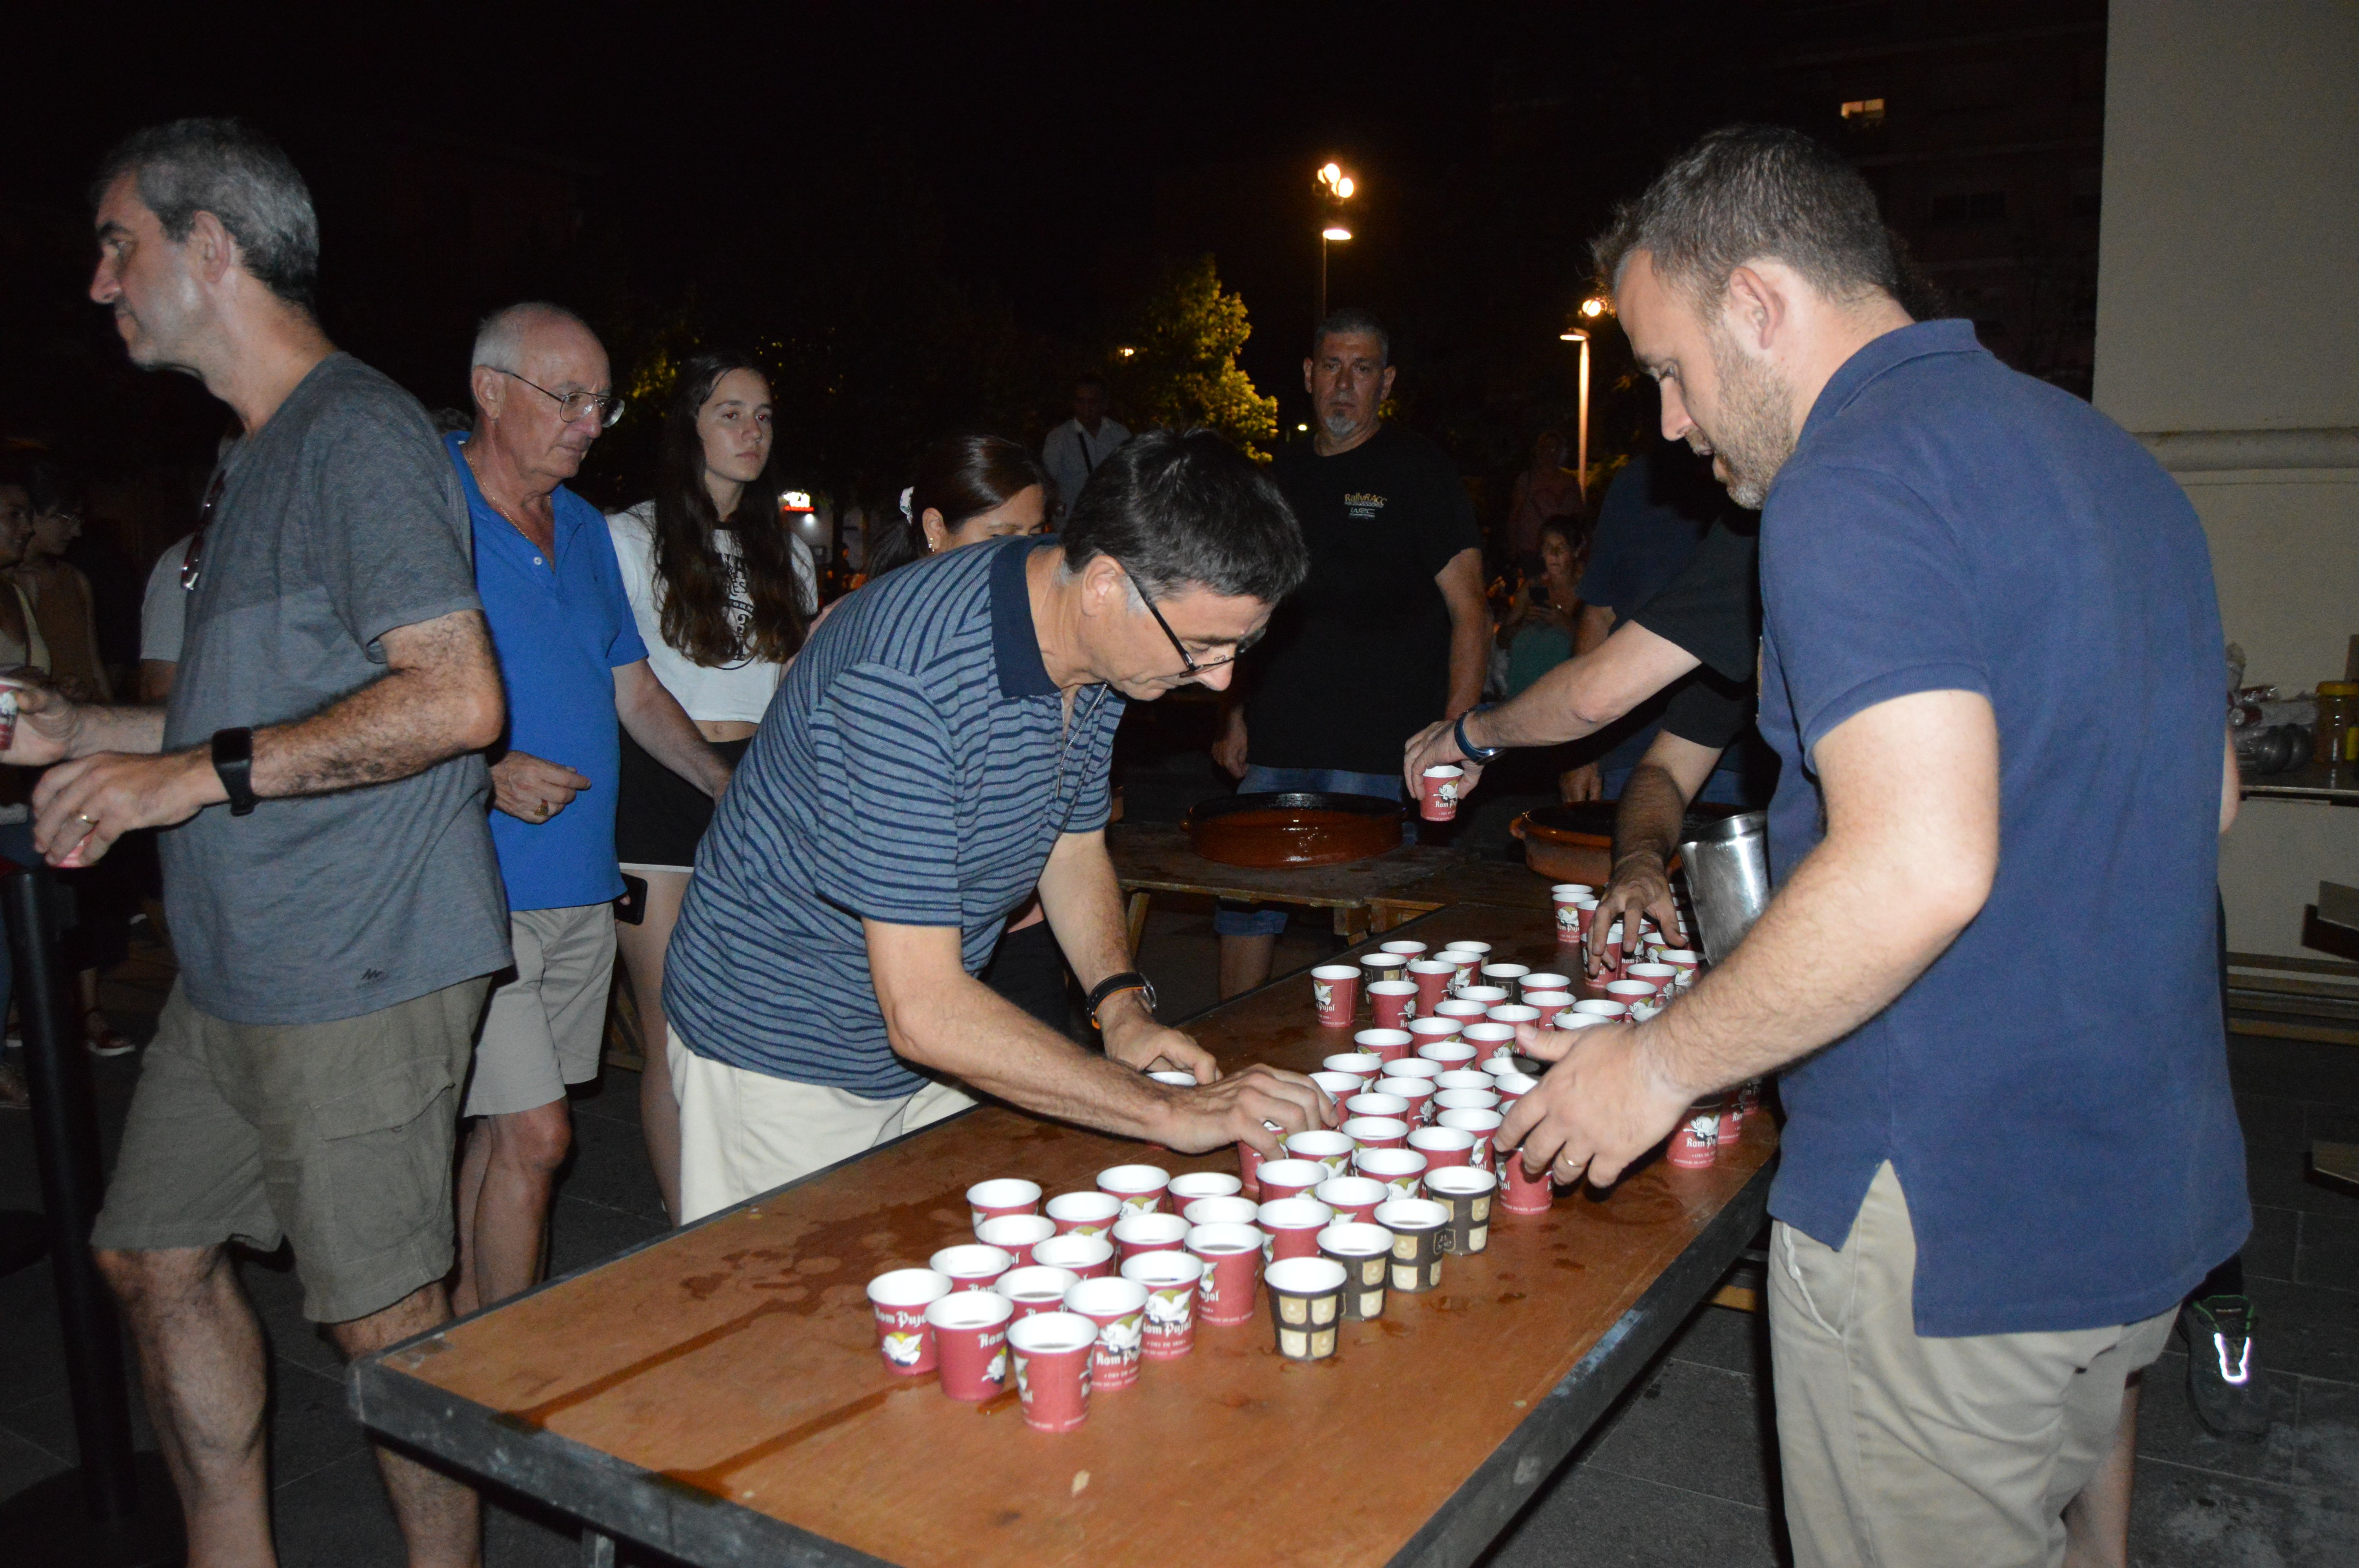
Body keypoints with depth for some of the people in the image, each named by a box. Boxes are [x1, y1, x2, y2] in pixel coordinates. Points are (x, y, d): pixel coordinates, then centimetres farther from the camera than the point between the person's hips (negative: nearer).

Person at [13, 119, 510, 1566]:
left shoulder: (357, 432, -13)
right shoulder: (263, 452, 19)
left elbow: (454, 699, -24)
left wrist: (199, 775, -21)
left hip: (357, 971, -10)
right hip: (239, 966, 10)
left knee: (383, 1314, 1)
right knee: (155, 1259, 18)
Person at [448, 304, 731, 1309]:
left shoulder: (586, 530, 15)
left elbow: (635, 690, 20)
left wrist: (737, 791, 9)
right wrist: (482, 772, -22)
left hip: (581, 885, 7)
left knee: (502, 1131, 15)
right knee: (533, 1134, -8)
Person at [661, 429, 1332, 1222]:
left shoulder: (1096, 643, -8)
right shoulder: (908, 681, -34)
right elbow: (923, 1011, -34)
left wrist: (1123, 1005, -9)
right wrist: (1167, 1111, -33)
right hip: (784, 1057, -7)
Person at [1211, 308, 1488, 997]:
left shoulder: (1418, 470, 0)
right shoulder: (1283, 474, 16)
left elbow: (1469, 610, -3)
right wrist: (1237, 715, 15)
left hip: (1379, 756, -5)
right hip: (1276, 746, 5)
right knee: (1243, 905, 8)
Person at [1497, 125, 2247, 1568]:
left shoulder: (1853, 486, -20)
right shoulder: (2101, 450, 10)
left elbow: (1919, 869, -31)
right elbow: (2204, 793, 17)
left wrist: (1662, 1063, -18)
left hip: (1950, 1230, -9)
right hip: (2152, 1184, 9)